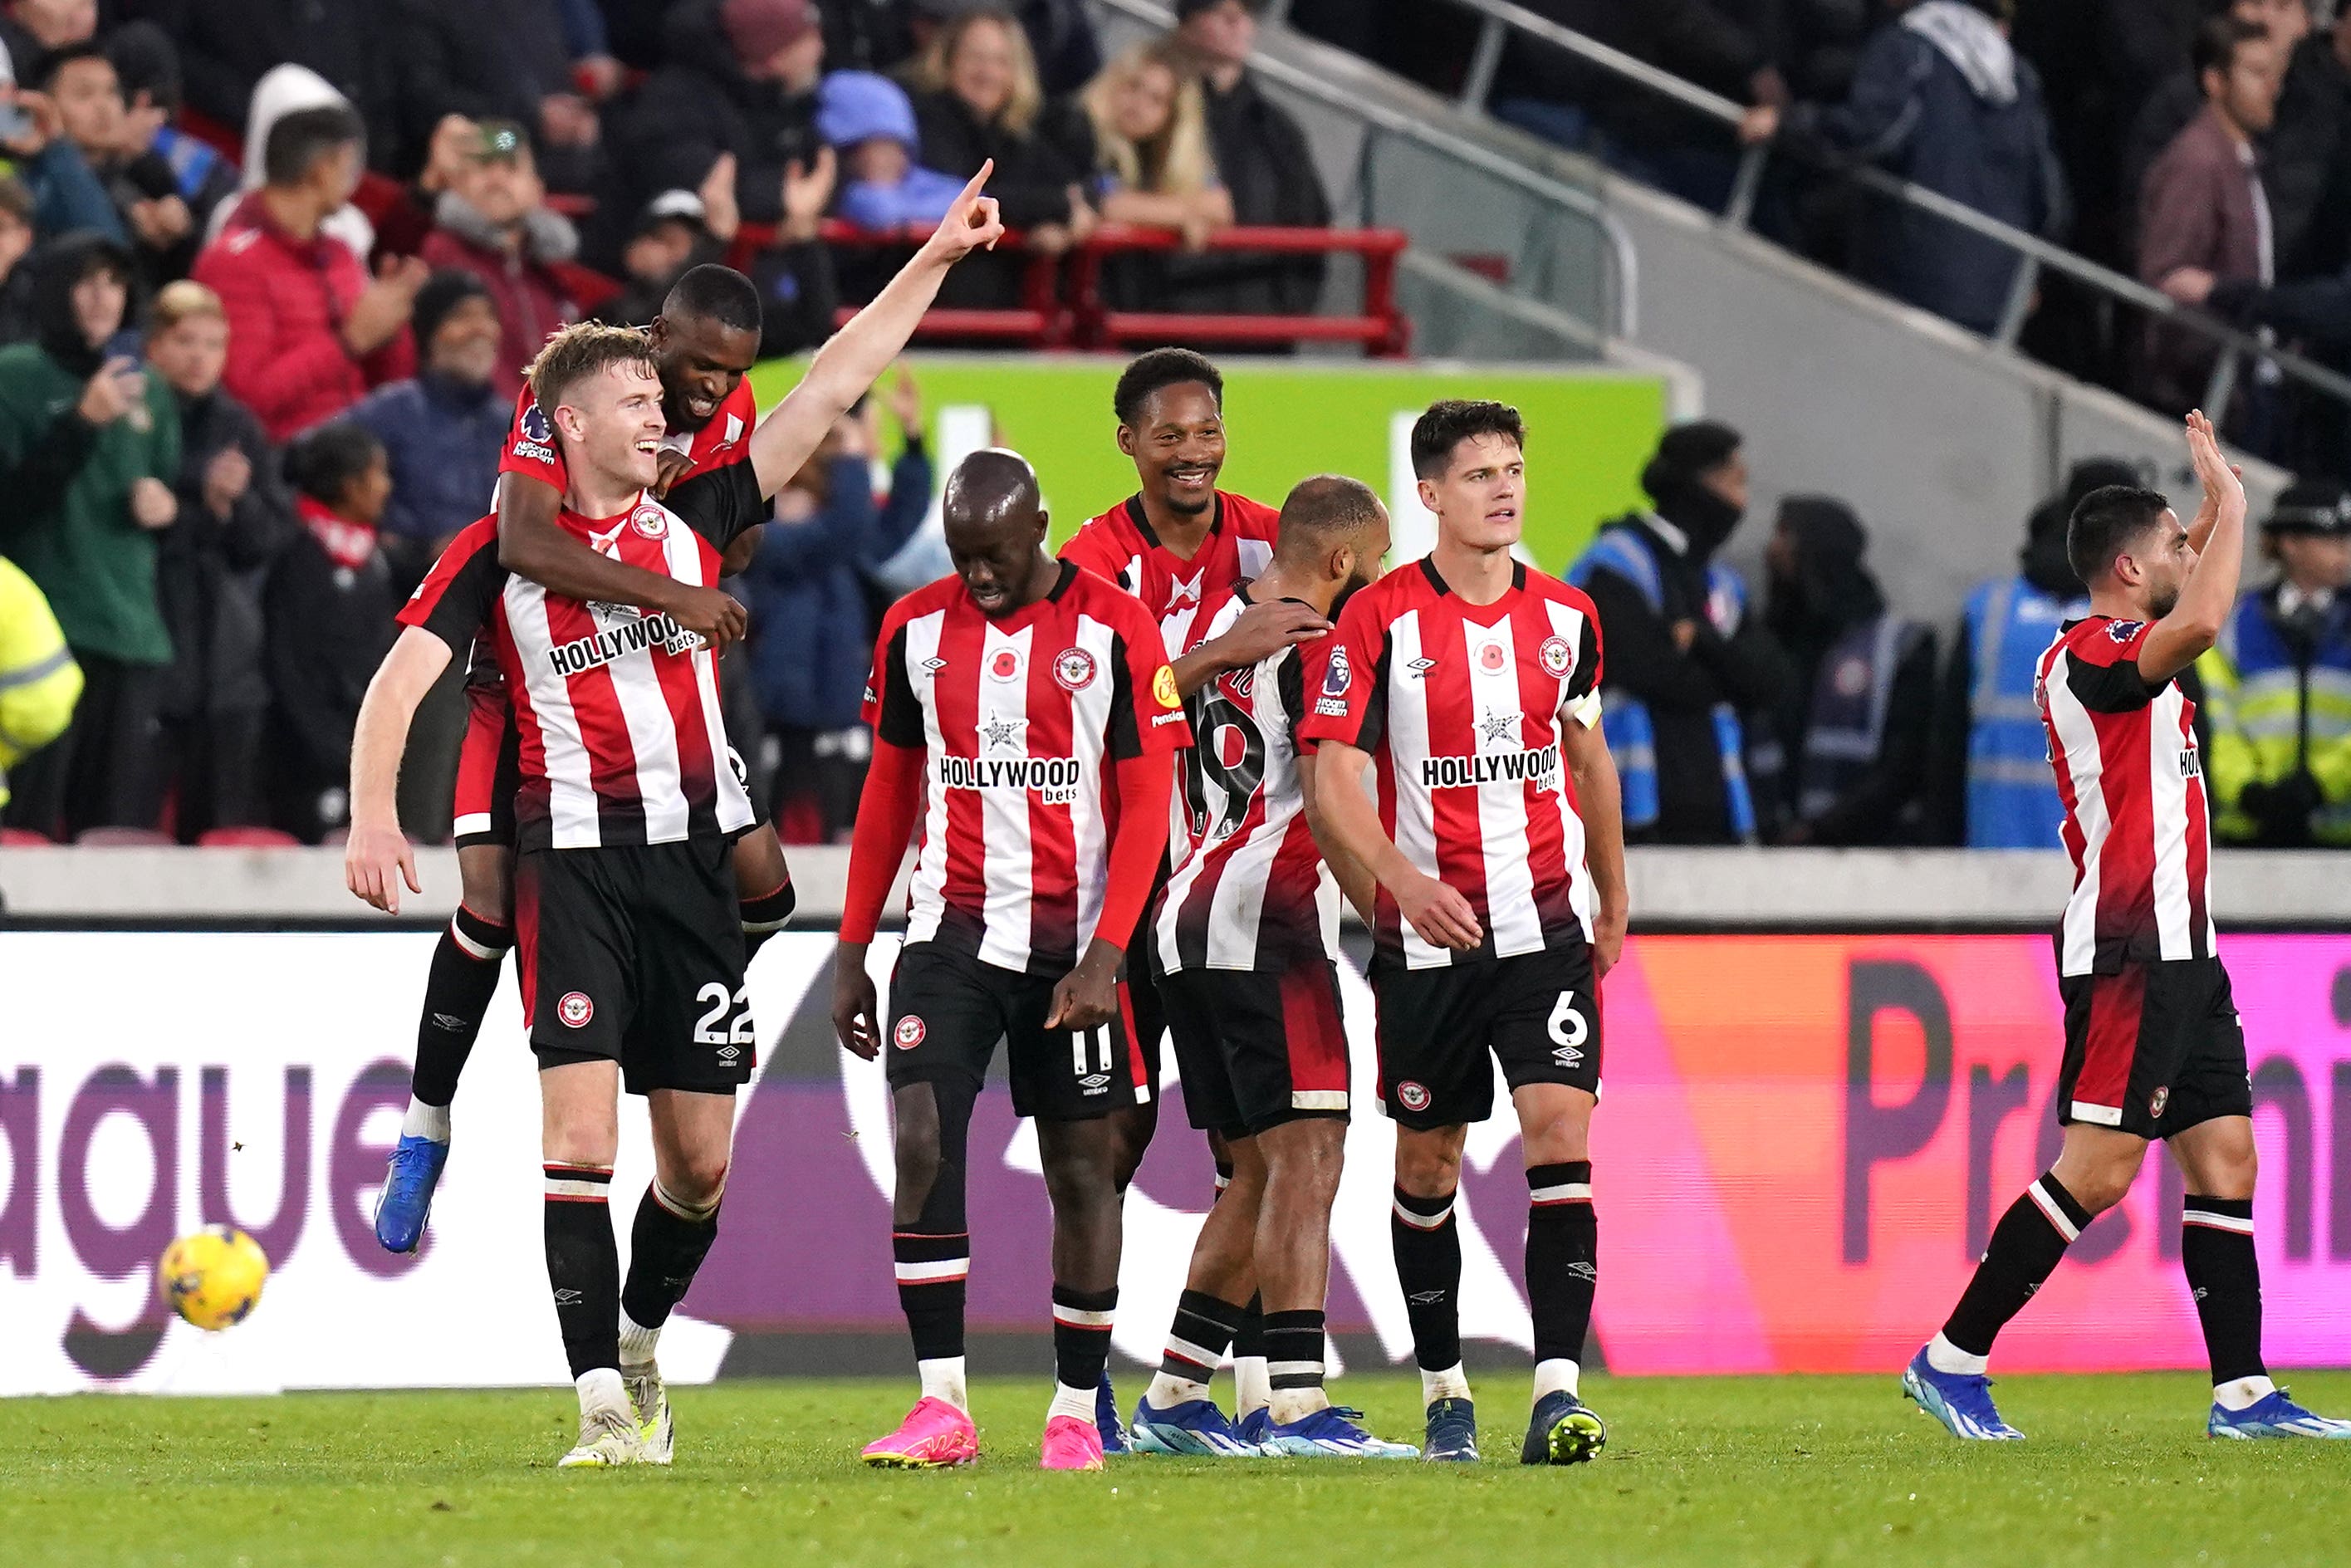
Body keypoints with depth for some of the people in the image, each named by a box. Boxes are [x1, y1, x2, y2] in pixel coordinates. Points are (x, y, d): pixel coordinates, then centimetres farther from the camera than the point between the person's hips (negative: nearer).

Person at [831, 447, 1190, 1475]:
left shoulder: (1114, 631, -6)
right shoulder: (916, 629, 5)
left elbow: (1146, 805, -6)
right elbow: (888, 796, 13)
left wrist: (1103, 955, -15)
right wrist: (851, 952, 10)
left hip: (1071, 944, -2)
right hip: (950, 930, 2)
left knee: (1081, 1168, 3)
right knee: (923, 1144, -12)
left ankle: (1076, 1412, 12)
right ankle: (942, 1406, -12)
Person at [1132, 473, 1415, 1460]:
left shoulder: (1216, 624, 17)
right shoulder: (1319, 645, -8)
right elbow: (1327, 804, -16)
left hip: (1186, 921, 9)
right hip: (1266, 923, -9)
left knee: (1257, 1172, 14)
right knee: (1306, 1155, -10)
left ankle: (1172, 1398, 15)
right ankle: (1298, 1410, -18)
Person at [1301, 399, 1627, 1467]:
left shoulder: (1566, 617, 7)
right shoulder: (1377, 619, -6)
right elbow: (1333, 777, -12)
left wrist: (1614, 901, 28)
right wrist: (1405, 880, -27)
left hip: (1547, 926, 2)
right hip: (1428, 935, -2)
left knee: (1561, 1135, -14)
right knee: (1428, 1162, 9)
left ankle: (1557, 1392, -19)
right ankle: (1443, 1387, 25)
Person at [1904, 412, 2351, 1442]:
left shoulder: (2129, 656, 17)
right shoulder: (2088, 656, -13)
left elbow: (2192, 597, 41)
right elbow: (2199, 624, -32)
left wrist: (2213, 515, 24)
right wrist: (2230, 507, -19)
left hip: (2178, 952, 10)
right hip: (2126, 952, -10)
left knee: (2225, 1158, 5)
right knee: (2098, 1167, -12)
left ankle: (2243, 1394, 3)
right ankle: (1951, 1360, -7)